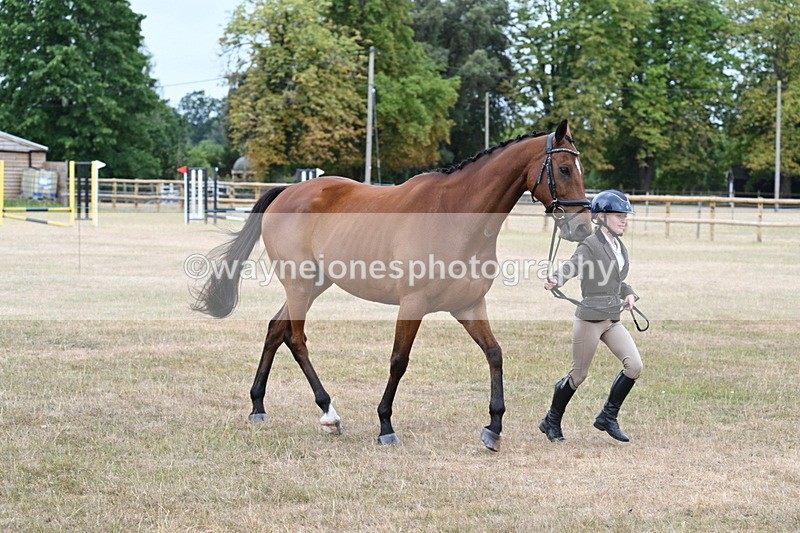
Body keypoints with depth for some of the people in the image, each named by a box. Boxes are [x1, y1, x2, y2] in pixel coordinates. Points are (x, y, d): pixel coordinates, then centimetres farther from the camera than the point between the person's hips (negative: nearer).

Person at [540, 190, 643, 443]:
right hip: (590, 318, -7)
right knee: (579, 374, 2)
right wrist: (555, 280, -48)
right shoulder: (590, 245, -10)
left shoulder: (620, 248, 13)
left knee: (634, 366, -7)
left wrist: (629, 293, 6)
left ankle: (607, 418, 7)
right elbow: (571, 266, -27)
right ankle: (551, 422, 22)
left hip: (613, 320, 7)